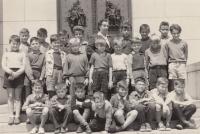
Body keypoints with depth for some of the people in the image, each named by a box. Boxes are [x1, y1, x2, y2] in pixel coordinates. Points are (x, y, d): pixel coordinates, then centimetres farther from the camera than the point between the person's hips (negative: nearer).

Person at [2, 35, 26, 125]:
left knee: (17, 97, 2)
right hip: (9, 76, 1)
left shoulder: (22, 54, 9)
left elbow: (24, 67, 0)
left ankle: (17, 116, 6)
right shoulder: (6, 54, 11)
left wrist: (16, 74, -16)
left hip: (19, 76, -1)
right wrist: (11, 72, -16)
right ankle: (11, 116, 8)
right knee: (10, 97, 2)